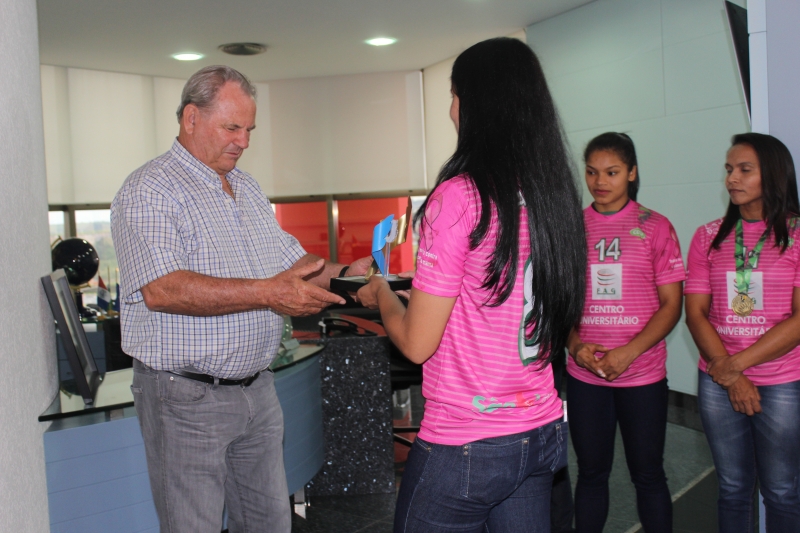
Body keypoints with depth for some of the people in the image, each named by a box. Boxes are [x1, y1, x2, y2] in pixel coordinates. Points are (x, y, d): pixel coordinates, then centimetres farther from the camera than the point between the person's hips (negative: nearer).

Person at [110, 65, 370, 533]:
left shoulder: (249, 189, 14)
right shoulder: (150, 190, -12)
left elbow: (292, 260, 17)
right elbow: (163, 289, -26)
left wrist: (343, 275, -2)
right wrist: (267, 293, -30)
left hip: (257, 388, 7)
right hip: (186, 397, -7)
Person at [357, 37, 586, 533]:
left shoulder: (459, 196, -19)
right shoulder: (556, 195, 1)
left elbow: (417, 343, -17)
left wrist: (381, 294, 5)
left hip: (464, 449, -6)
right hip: (543, 433, 6)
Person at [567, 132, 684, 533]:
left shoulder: (654, 227, -2)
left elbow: (671, 304, -4)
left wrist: (627, 353, -16)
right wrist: (576, 346, -10)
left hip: (642, 374, -2)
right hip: (584, 376, 2)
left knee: (647, 474, 11)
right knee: (591, 472, 14)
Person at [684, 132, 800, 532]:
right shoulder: (709, 237, 5)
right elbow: (695, 313, 1)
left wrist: (736, 364, -13)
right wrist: (727, 374, -10)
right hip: (717, 383, 3)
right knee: (733, 489, 13)